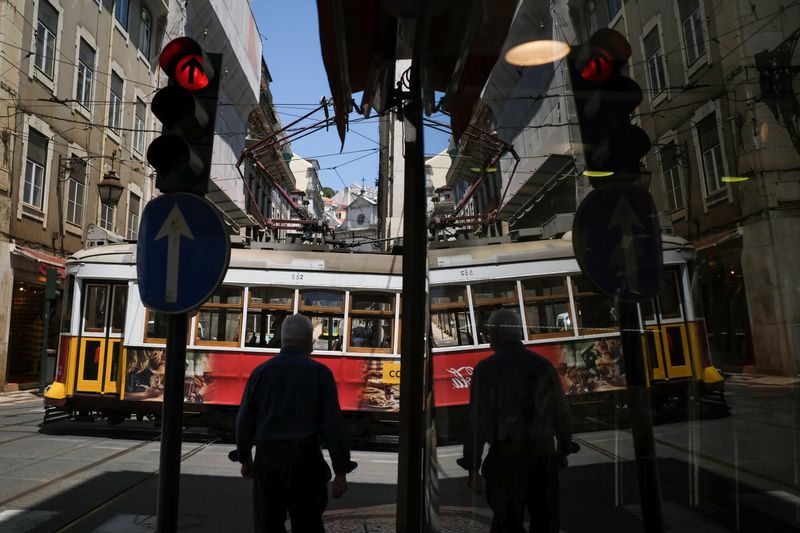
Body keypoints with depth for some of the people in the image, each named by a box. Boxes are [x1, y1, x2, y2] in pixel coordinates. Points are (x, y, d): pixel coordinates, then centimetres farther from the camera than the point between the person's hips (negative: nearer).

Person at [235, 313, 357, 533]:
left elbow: (244, 420, 6)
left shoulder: (261, 371, 2)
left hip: (267, 457, 2)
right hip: (304, 459, -2)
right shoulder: (319, 372, -5)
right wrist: (341, 471, -5)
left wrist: (245, 458, 20)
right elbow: (333, 424, -9)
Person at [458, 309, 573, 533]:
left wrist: (473, 467, -6)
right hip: (543, 455, 4)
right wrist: (564, 449, 21)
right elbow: (561, 413, 9)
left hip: (506, 456, -3)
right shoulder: (543, 365, 5)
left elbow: (478, 420, -10)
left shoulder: (486, 368, -6)